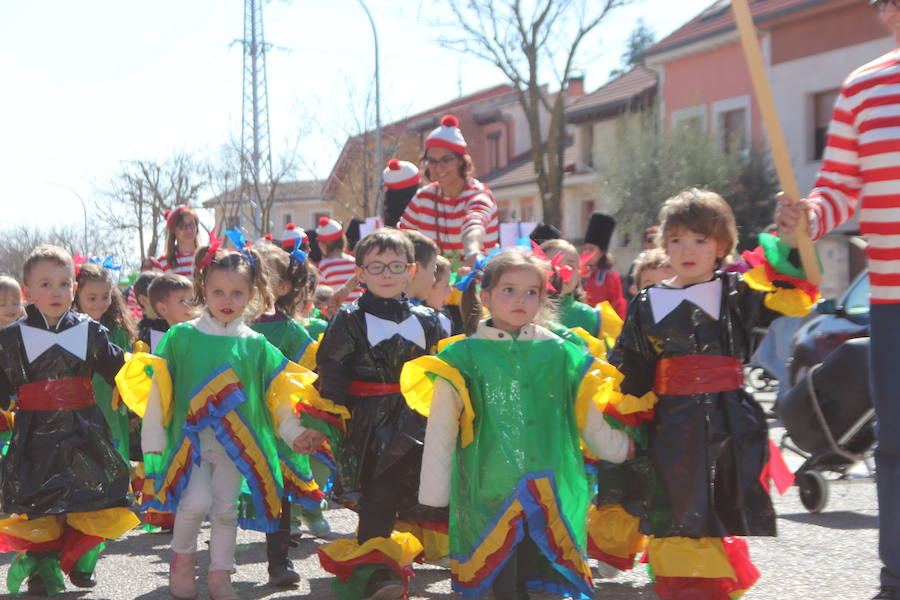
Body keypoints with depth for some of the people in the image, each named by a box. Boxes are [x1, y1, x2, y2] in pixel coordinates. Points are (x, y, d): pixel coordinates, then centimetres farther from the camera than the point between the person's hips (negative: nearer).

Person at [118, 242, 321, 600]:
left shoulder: (256, 346, 5)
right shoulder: (181, 337, -2)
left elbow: (278, 394, 11)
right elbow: (157, 389, -1)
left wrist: (295, 434, 3)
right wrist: (153, 439, -4)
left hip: (236, 444, 3)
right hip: (191, 438, -2)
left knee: (226, 508, 7)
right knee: (196, 501, -17)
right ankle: (182, 559, 10)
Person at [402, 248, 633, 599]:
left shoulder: (559, 354, 9)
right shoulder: (465, 357, 2)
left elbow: (590, 416, 21)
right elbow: (441, 429, 2)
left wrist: (621, 447, 24)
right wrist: (433, 493, 1)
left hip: (551, 491, 2)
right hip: (489, 493, -2)